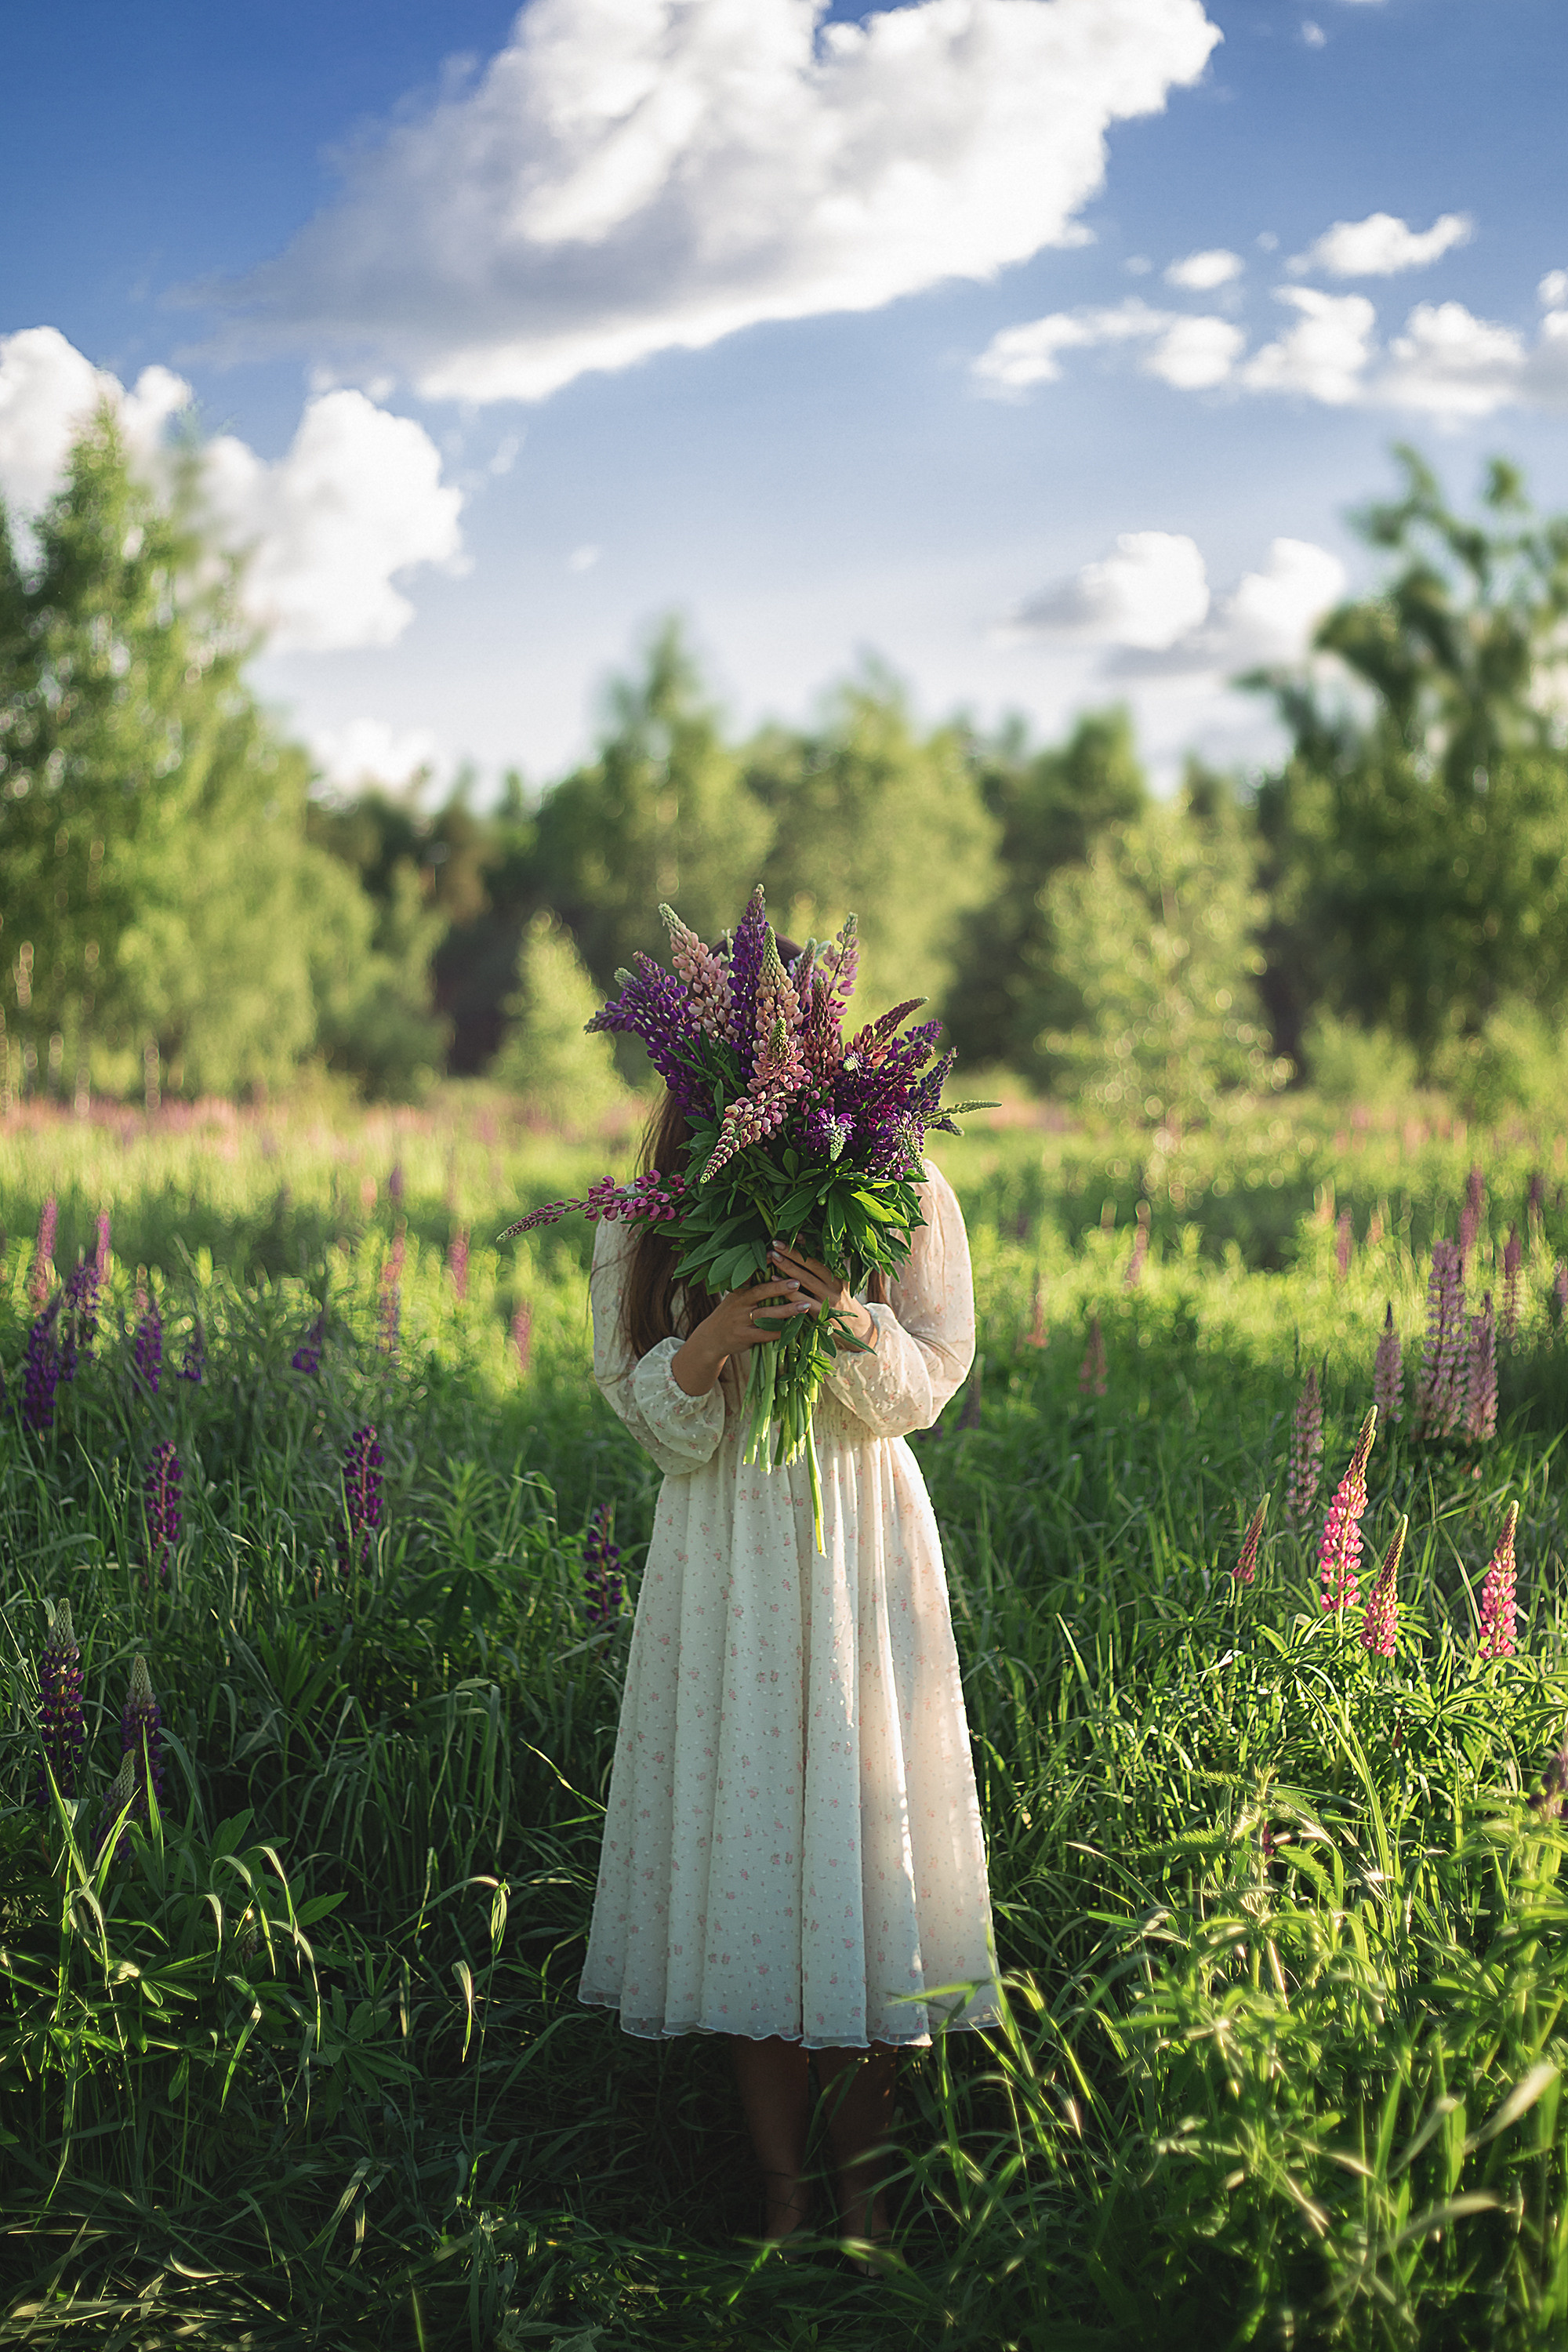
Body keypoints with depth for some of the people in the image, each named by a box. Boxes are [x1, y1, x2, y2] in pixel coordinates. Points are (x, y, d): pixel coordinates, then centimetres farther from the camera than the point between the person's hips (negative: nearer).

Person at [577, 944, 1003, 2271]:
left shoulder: (903, 1198, -1)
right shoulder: (650, 1222, 3)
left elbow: (927, 1385, -1)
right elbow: (656, 1421, 2)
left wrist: (854, 1322, -22)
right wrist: (709, 1345, -20)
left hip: (862, 1536, -1)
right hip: (724, 1550, 1)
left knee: (865, 1817, -1)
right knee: (744, 1825, 1)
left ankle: (866, 2180, 12)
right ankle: (784, 2193, 11)